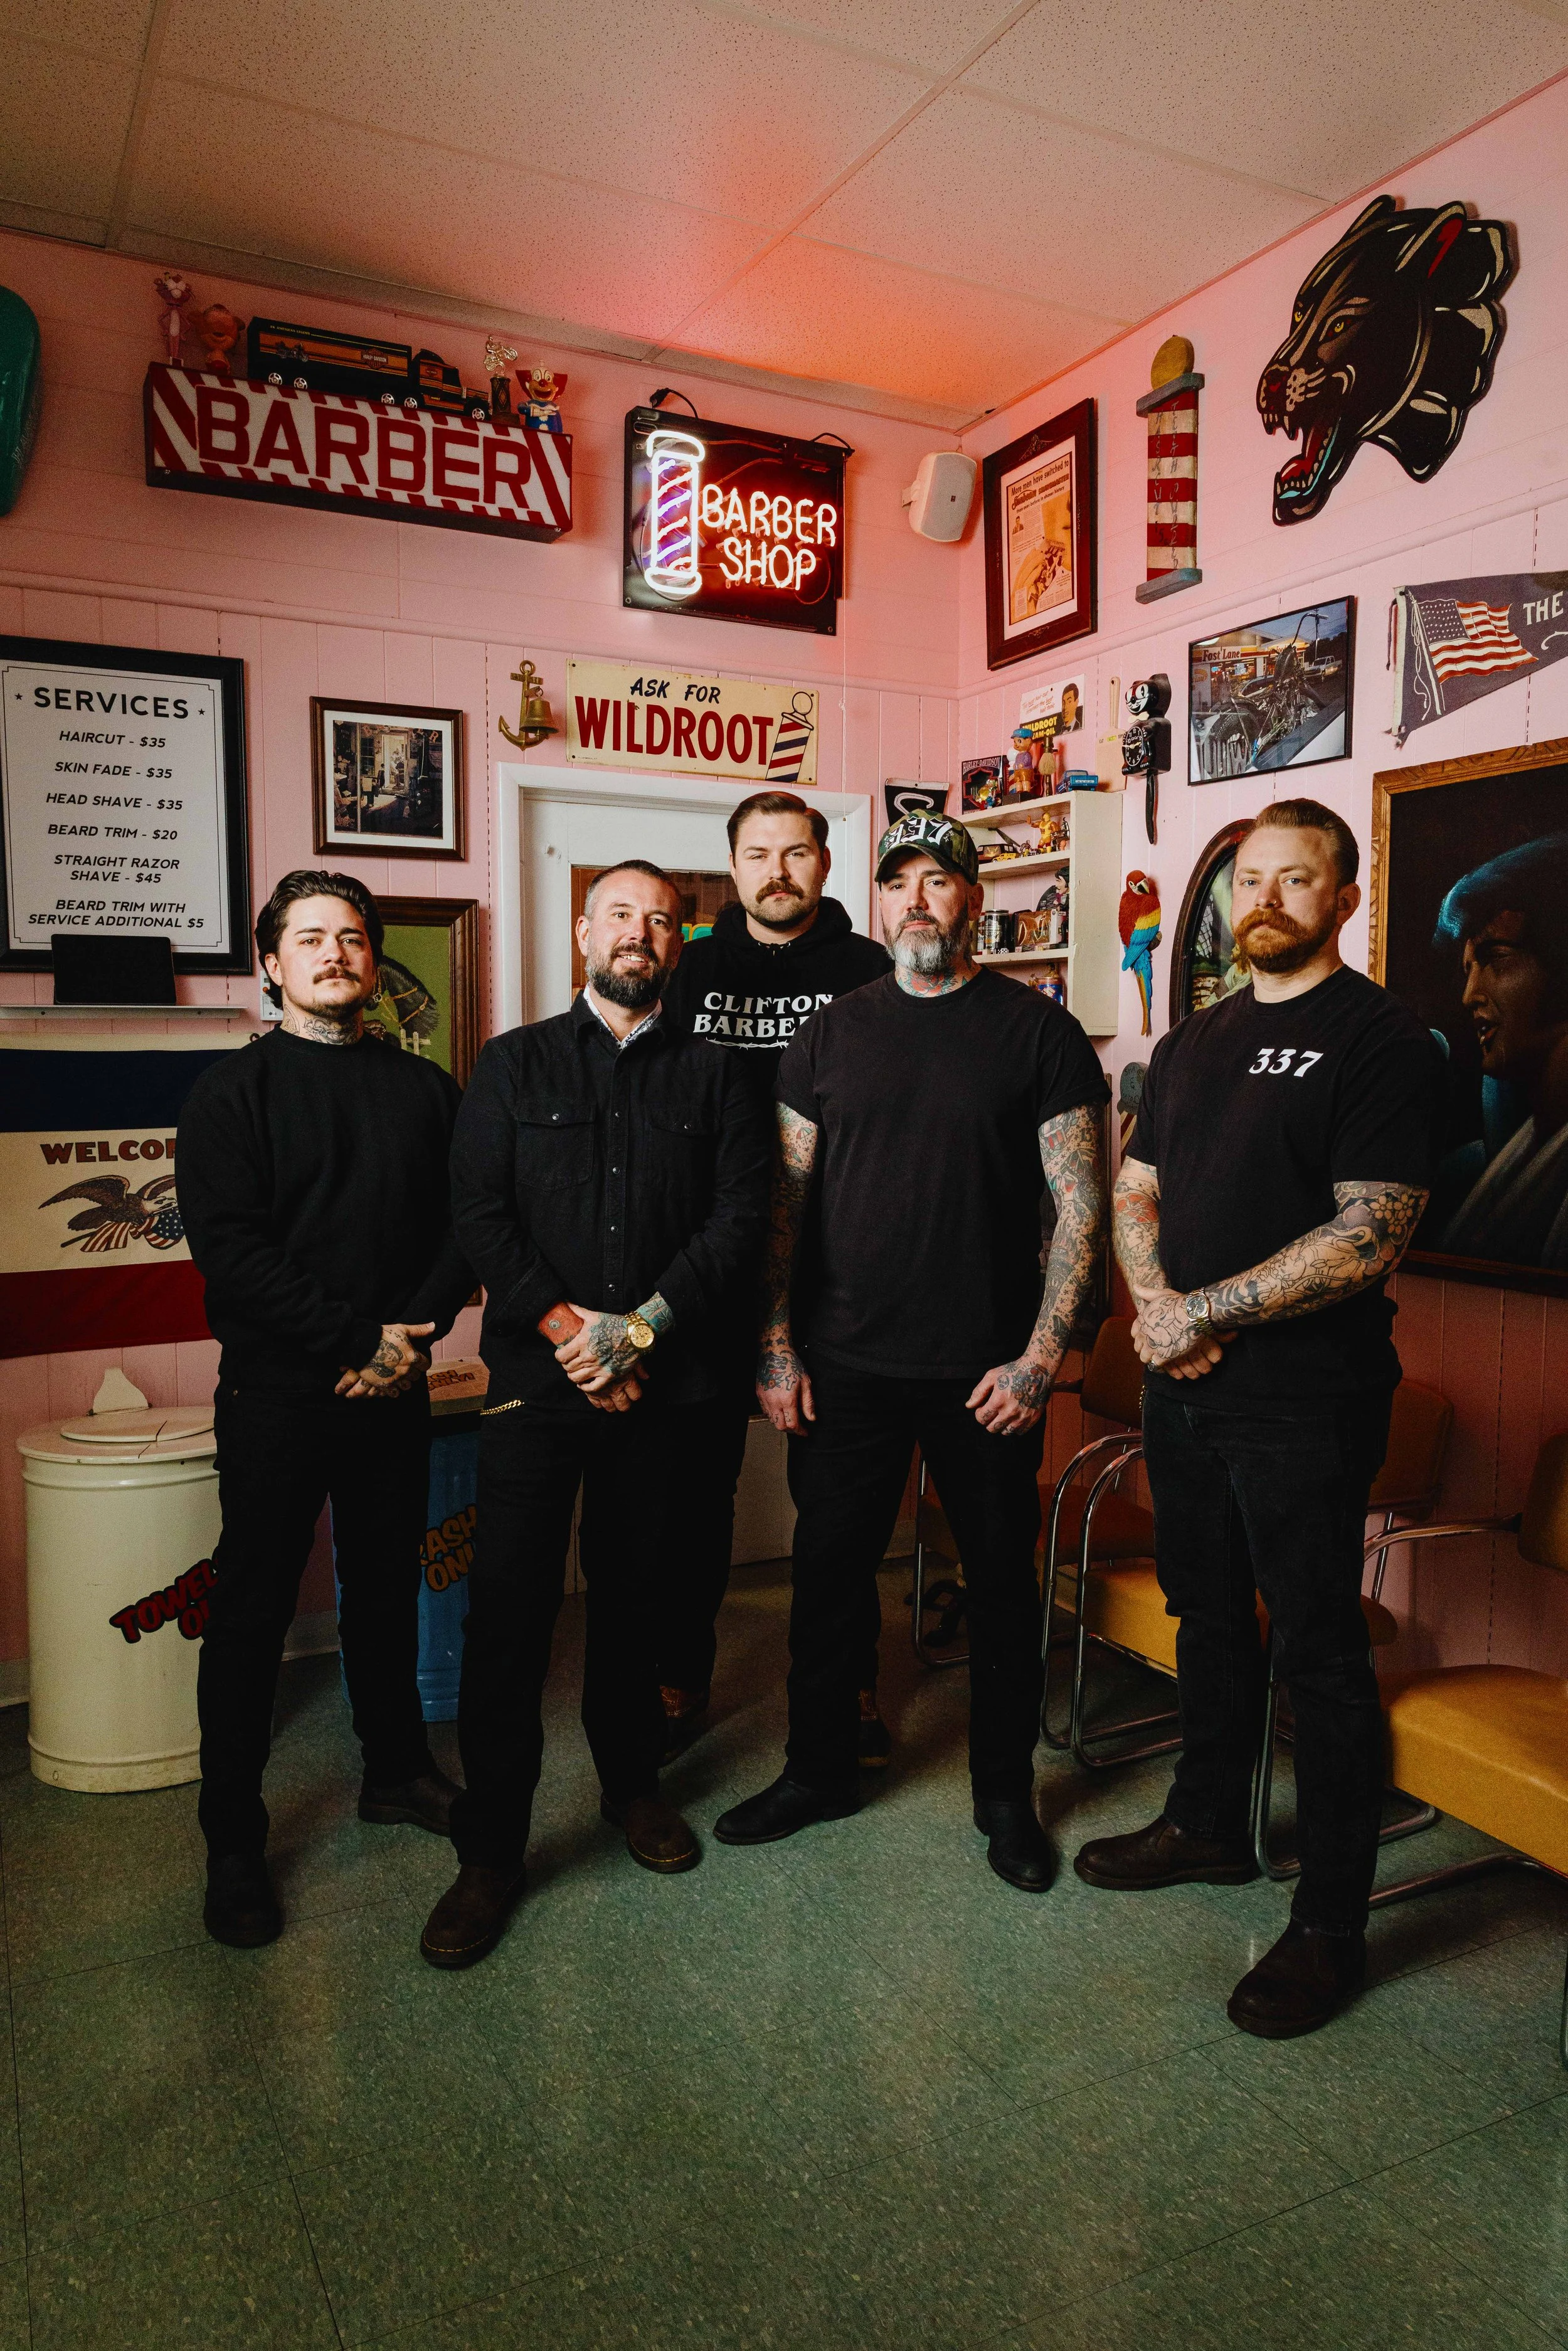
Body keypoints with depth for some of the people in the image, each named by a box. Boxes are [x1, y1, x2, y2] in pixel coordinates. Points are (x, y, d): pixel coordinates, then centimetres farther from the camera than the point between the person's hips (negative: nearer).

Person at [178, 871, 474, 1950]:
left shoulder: (425, 1087, 8)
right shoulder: (233, 1091, -2)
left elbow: (464, 1225, 3)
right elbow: (229, 1249, -12)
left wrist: (413, 1337, -12)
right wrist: (356, 1338, -17)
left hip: (396, 1388, 3)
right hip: (277, 1391, -3)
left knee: (389, 1589, 16)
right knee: (253, 1611, 5)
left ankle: (398, 1768, 35)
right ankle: (234, 1841, 19)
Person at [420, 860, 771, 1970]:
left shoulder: (715, 1075, 8)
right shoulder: (515, 1065, 8)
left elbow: (740, 1217, -3)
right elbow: (479, 1212, -1)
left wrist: (641, 1326, -13)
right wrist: (564, 1325, -14)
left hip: (665, 1382, 1)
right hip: (538, 1379, -1)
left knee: (635, 1591, 14)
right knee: (510, 1604, -2)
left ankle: (632, 1781, 35)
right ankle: (490, 1850, 11)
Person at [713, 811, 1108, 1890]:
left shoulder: (1039, 1031, -3)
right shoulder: (833, 1032, 6)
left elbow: (1081, 1205, -6)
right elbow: (784, 1197, 7)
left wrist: (1040, 1357, -12)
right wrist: (775, 1345, 1)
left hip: (987, 1373, -2)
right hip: (846, 1366, 3)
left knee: (1004, 1580, 11)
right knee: (828, 1572, 13)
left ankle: (1006, 1793, 31)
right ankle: (818, 1772, 34)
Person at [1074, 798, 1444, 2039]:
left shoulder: (1380, 1039, -10)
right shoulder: (1195, 1042, 13)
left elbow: (1368, 1236, -18)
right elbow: (1136, 1192, 13)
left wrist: (1205, 1312, -17)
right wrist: (1155, 1302, -7)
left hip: (1306, 1396, -7)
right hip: (1186, 1383, 7)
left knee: (1318, 1647, 3)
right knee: (1209, 1612, 19)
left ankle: (1332, 1922, 18)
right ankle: (1209, 1824, 39)